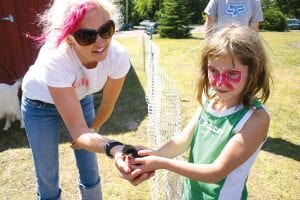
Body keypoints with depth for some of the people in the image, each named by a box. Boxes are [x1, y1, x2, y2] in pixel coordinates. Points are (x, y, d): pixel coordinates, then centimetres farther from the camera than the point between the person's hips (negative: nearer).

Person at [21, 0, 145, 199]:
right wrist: (115, 149, -58)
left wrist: (91, 133, 2)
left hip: (81, 99, 3)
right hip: (41, 104, -2)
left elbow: (107, 105, -12)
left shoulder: (118, 55, -31)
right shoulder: (54, 60, -40)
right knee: (47, 172, 8)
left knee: (89, 166, 10)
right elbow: (77, 130, -39)